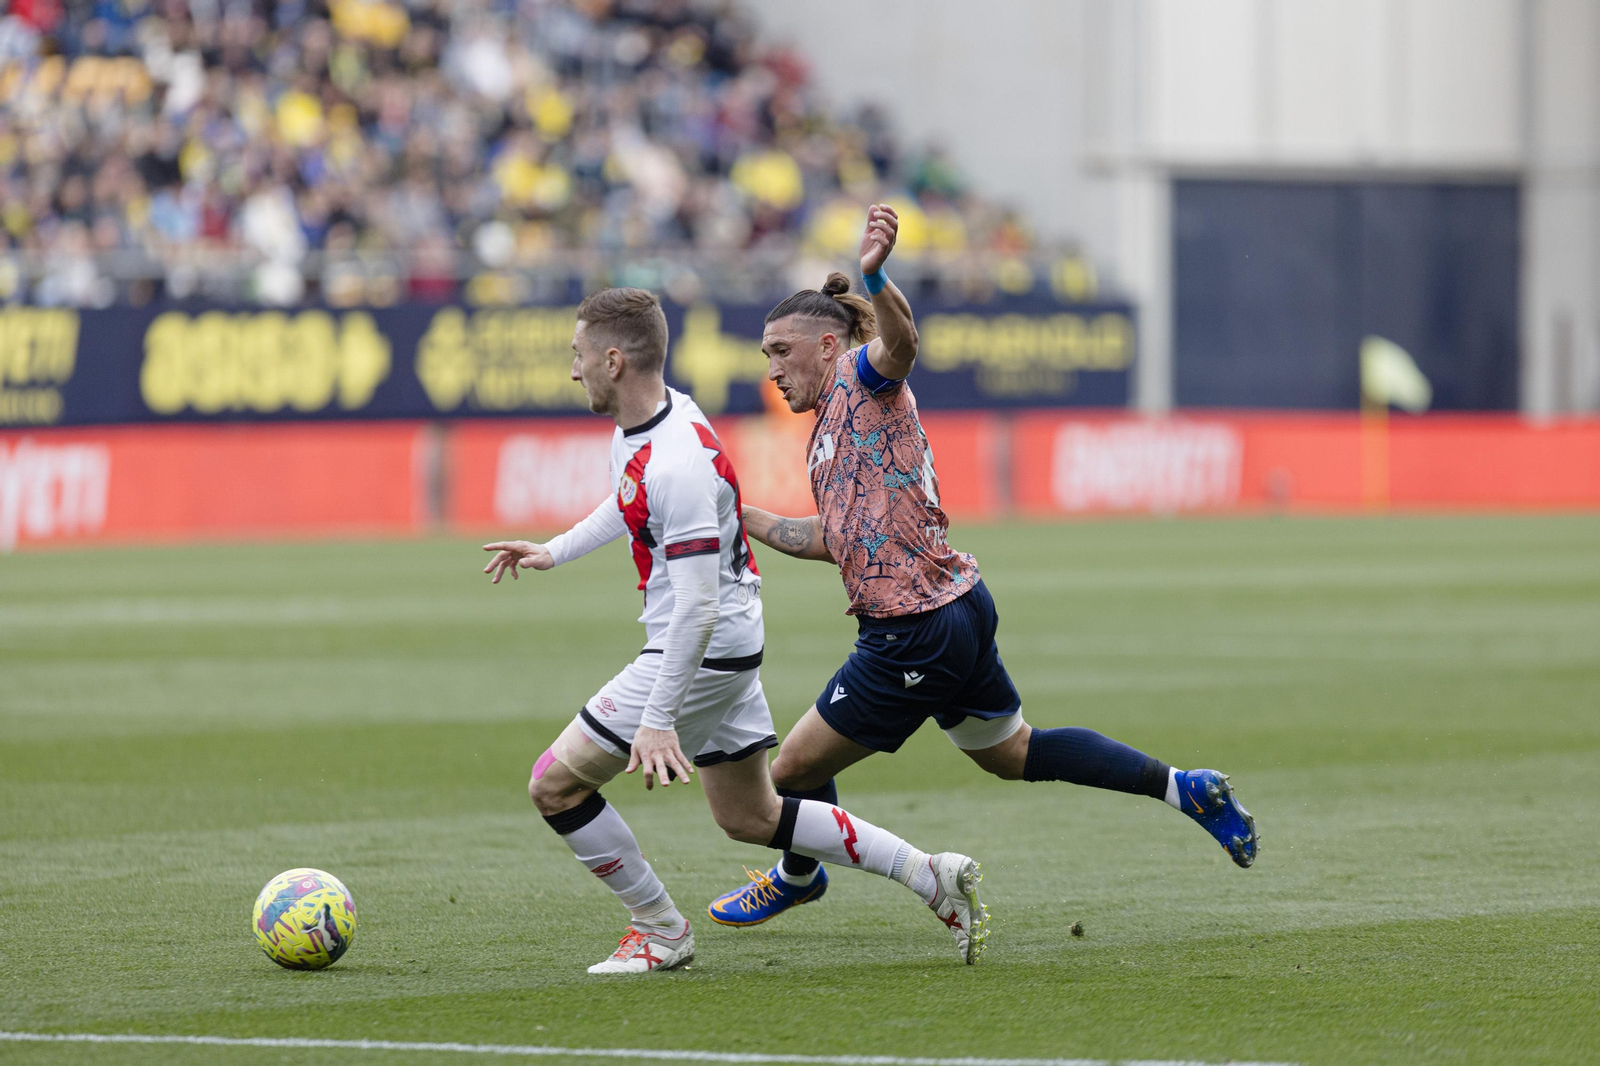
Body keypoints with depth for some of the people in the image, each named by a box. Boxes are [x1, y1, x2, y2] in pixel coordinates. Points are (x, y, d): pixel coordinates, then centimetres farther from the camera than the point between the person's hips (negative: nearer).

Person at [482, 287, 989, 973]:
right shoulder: (643, 422, 2)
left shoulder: (679, 465, -27)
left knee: (555, 784, -5)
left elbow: (698, 606, -29)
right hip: (732, 645, 10)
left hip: (704, 652, -10)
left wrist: (658, 718, -29)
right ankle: (932, 876, 19)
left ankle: (659, 930, 7)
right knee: (750, 817, 19)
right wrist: (554, 551, 31)